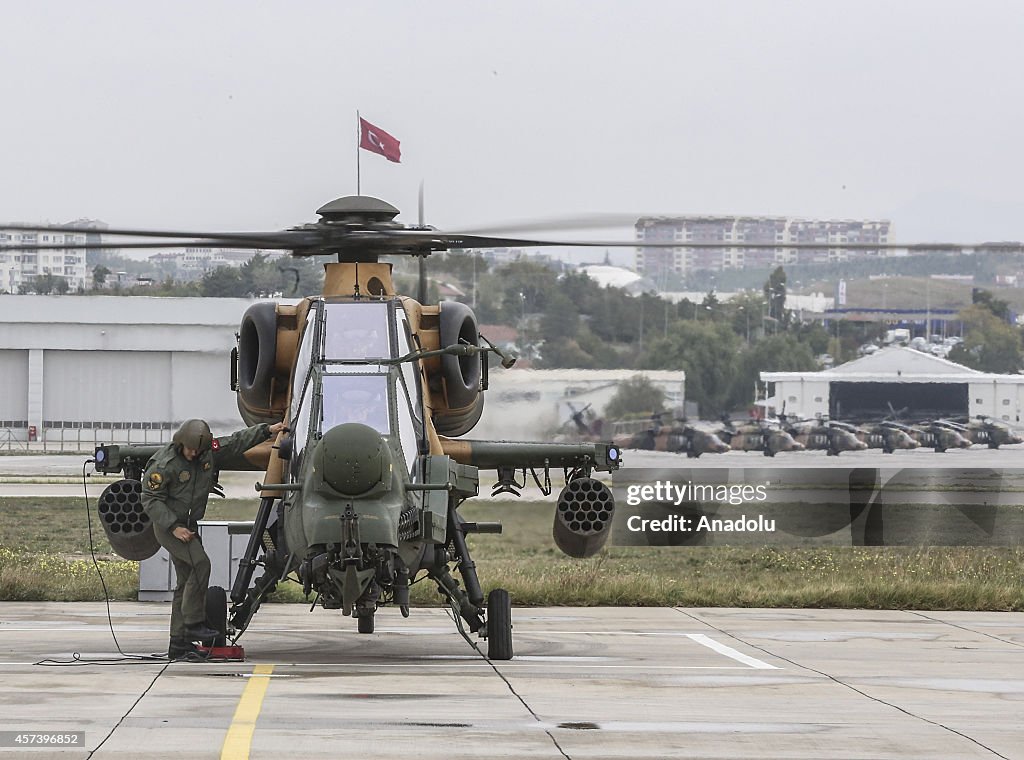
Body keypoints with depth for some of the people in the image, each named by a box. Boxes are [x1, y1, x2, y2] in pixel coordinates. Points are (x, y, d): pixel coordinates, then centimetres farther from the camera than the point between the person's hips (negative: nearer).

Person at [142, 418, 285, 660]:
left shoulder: (209, 451, 0)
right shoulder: (164, 465, -19)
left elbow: (236, 442, 14)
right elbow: (150, 500, -17)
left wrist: (267, 430, 13)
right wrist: (174, 527, -23)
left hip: (189, 525, 8)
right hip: (168, 525, -8)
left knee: (187, 579, 3)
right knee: (200, 563, -23)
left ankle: (179, 644, 4)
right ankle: (194, 624, -20)